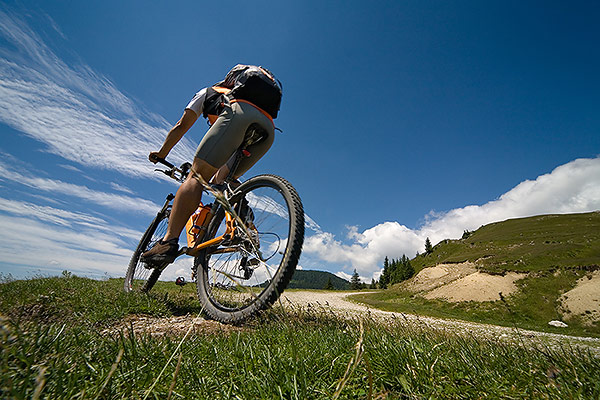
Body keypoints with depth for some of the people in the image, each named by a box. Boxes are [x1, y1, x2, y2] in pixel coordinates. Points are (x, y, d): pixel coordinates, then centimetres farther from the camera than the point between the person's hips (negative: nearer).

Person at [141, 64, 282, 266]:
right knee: (226, 180, 19)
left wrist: (161, 154, 42)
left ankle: (169, 241, -22)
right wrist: (223, 174, 50)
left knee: (196, 176, -9)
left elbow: (181, 127, 32)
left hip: (238, 113, -5)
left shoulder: (207, 93, 37)